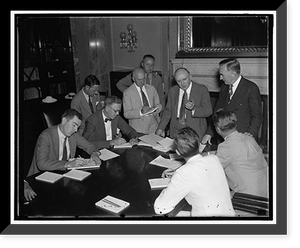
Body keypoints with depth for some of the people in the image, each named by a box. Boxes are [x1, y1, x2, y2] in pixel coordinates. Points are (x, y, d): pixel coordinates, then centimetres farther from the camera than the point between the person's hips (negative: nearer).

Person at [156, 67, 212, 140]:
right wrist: (160, 128, 3)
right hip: (176, 131, 3)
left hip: (195, 132, -3)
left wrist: (194, 108, -24)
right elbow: (168, 111, 13)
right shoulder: (172, 91, 9)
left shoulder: (202, 90, -2)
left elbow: (208, 111, -6)